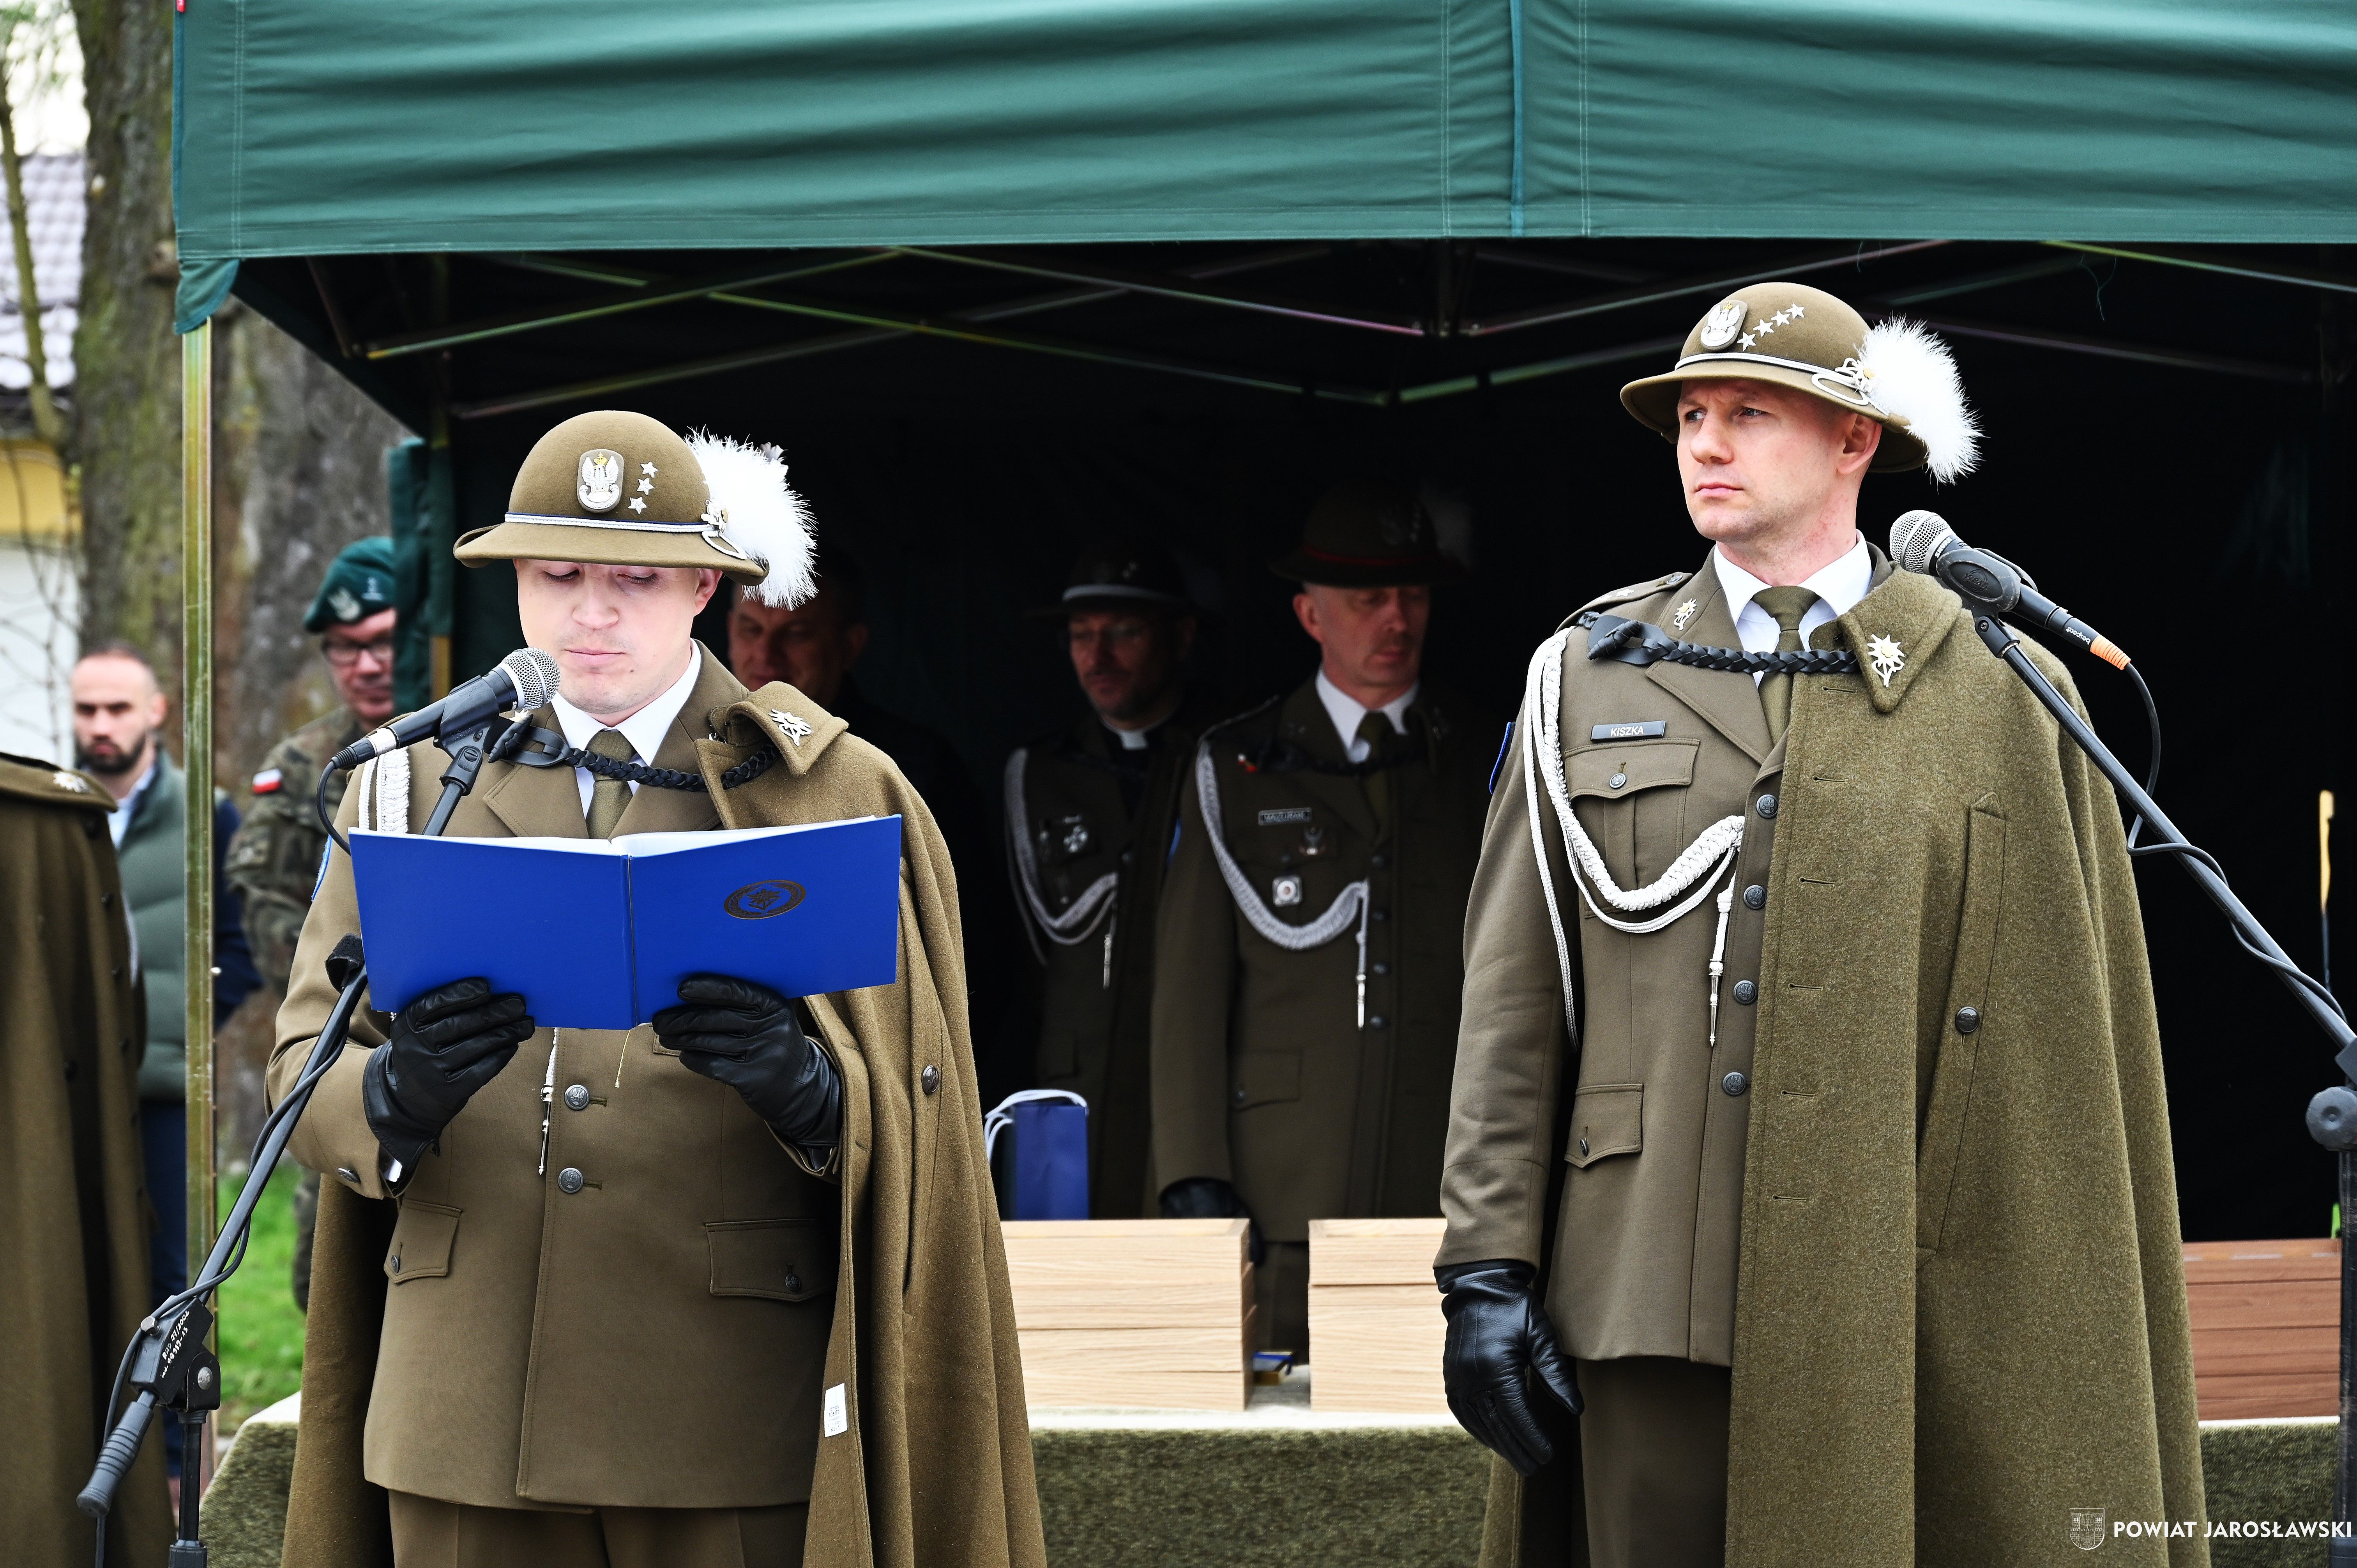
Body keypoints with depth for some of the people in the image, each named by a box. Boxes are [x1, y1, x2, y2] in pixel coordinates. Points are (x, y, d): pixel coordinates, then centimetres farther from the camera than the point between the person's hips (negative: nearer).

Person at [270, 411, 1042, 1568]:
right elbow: (304, 1073, 4)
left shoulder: (837, 795, 5)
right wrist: (397, 1092, -20)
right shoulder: (415, 788, 11)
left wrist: (804, 1084, -23)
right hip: (467, 1423, 2)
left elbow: (910, 1117, 0)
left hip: (727, 1423, -2)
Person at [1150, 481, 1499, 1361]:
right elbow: (1187, 990, 7)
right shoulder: (1234, 771, 10)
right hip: (1281, 1201, 0)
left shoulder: (1488, 764, 12)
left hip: (1447, 1194, 0)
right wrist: (1196, 1181, -2)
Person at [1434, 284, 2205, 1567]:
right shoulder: (1590, 676, 11)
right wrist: (1487, 1269, 0)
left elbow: (2073, 1049, 5)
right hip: (1651, 1301, 1)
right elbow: (1512, 1002, 8)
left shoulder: (2001, 697, 5)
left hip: (1903, 1309, -1)